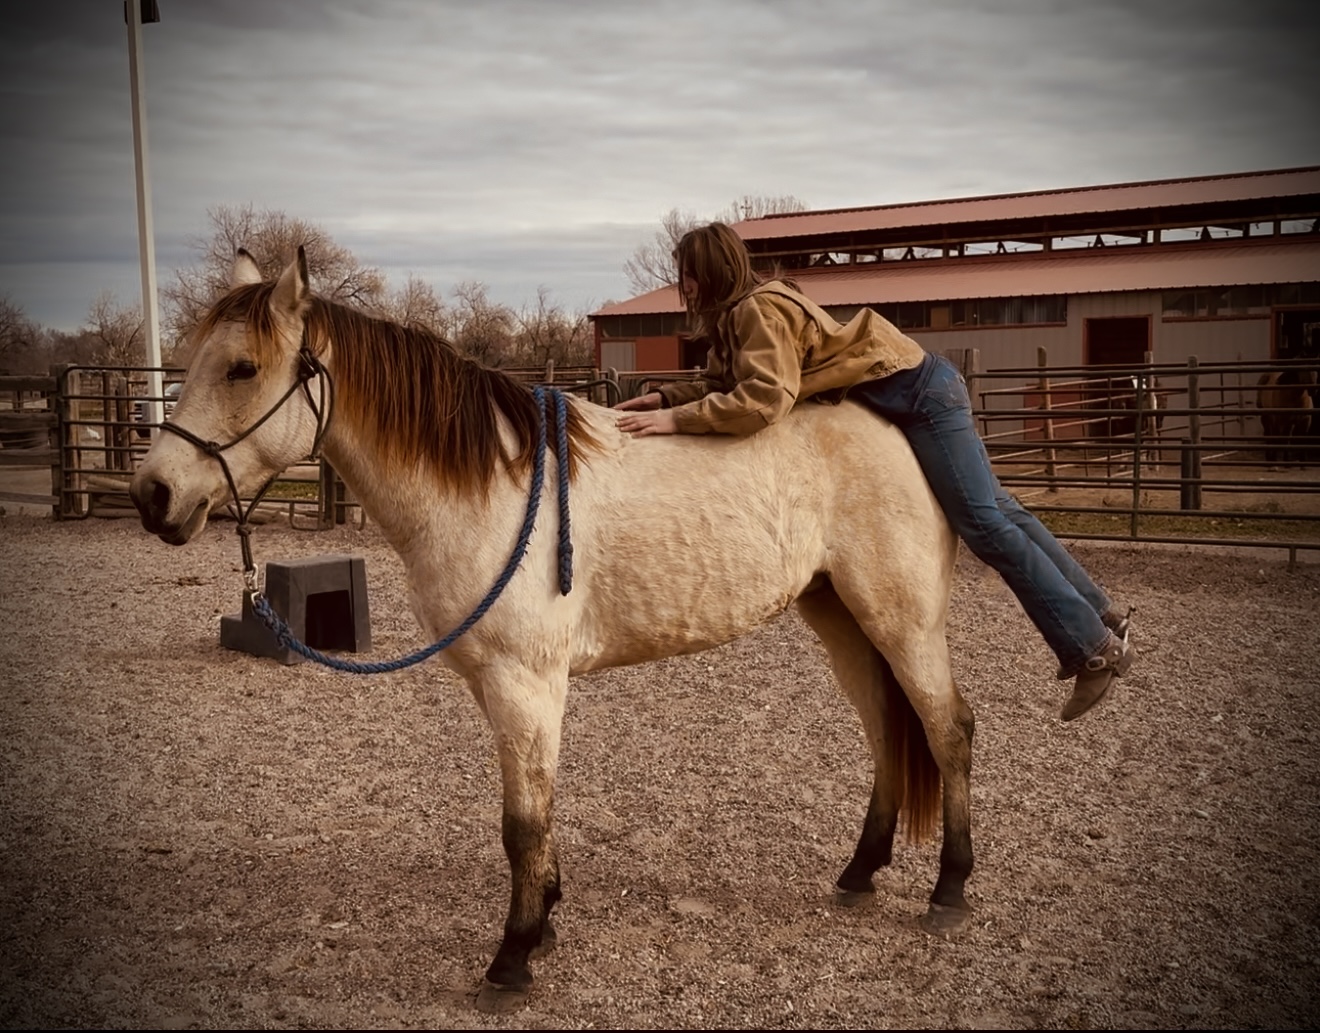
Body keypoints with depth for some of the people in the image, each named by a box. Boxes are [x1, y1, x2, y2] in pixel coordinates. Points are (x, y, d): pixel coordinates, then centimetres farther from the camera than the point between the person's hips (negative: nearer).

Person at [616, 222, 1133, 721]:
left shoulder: (759, 310, -22)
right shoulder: (734, 316, 10)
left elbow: (763, 399, -33)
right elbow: (724, 385, 14)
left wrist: (677, 418, -32)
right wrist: (664, 397, 0)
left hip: (920, 392, -10)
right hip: (904, 399, 10)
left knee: (985, 523, -11)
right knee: (997, 511, 11)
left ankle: (1094, 647, -3)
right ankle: (1098, 615, 20)